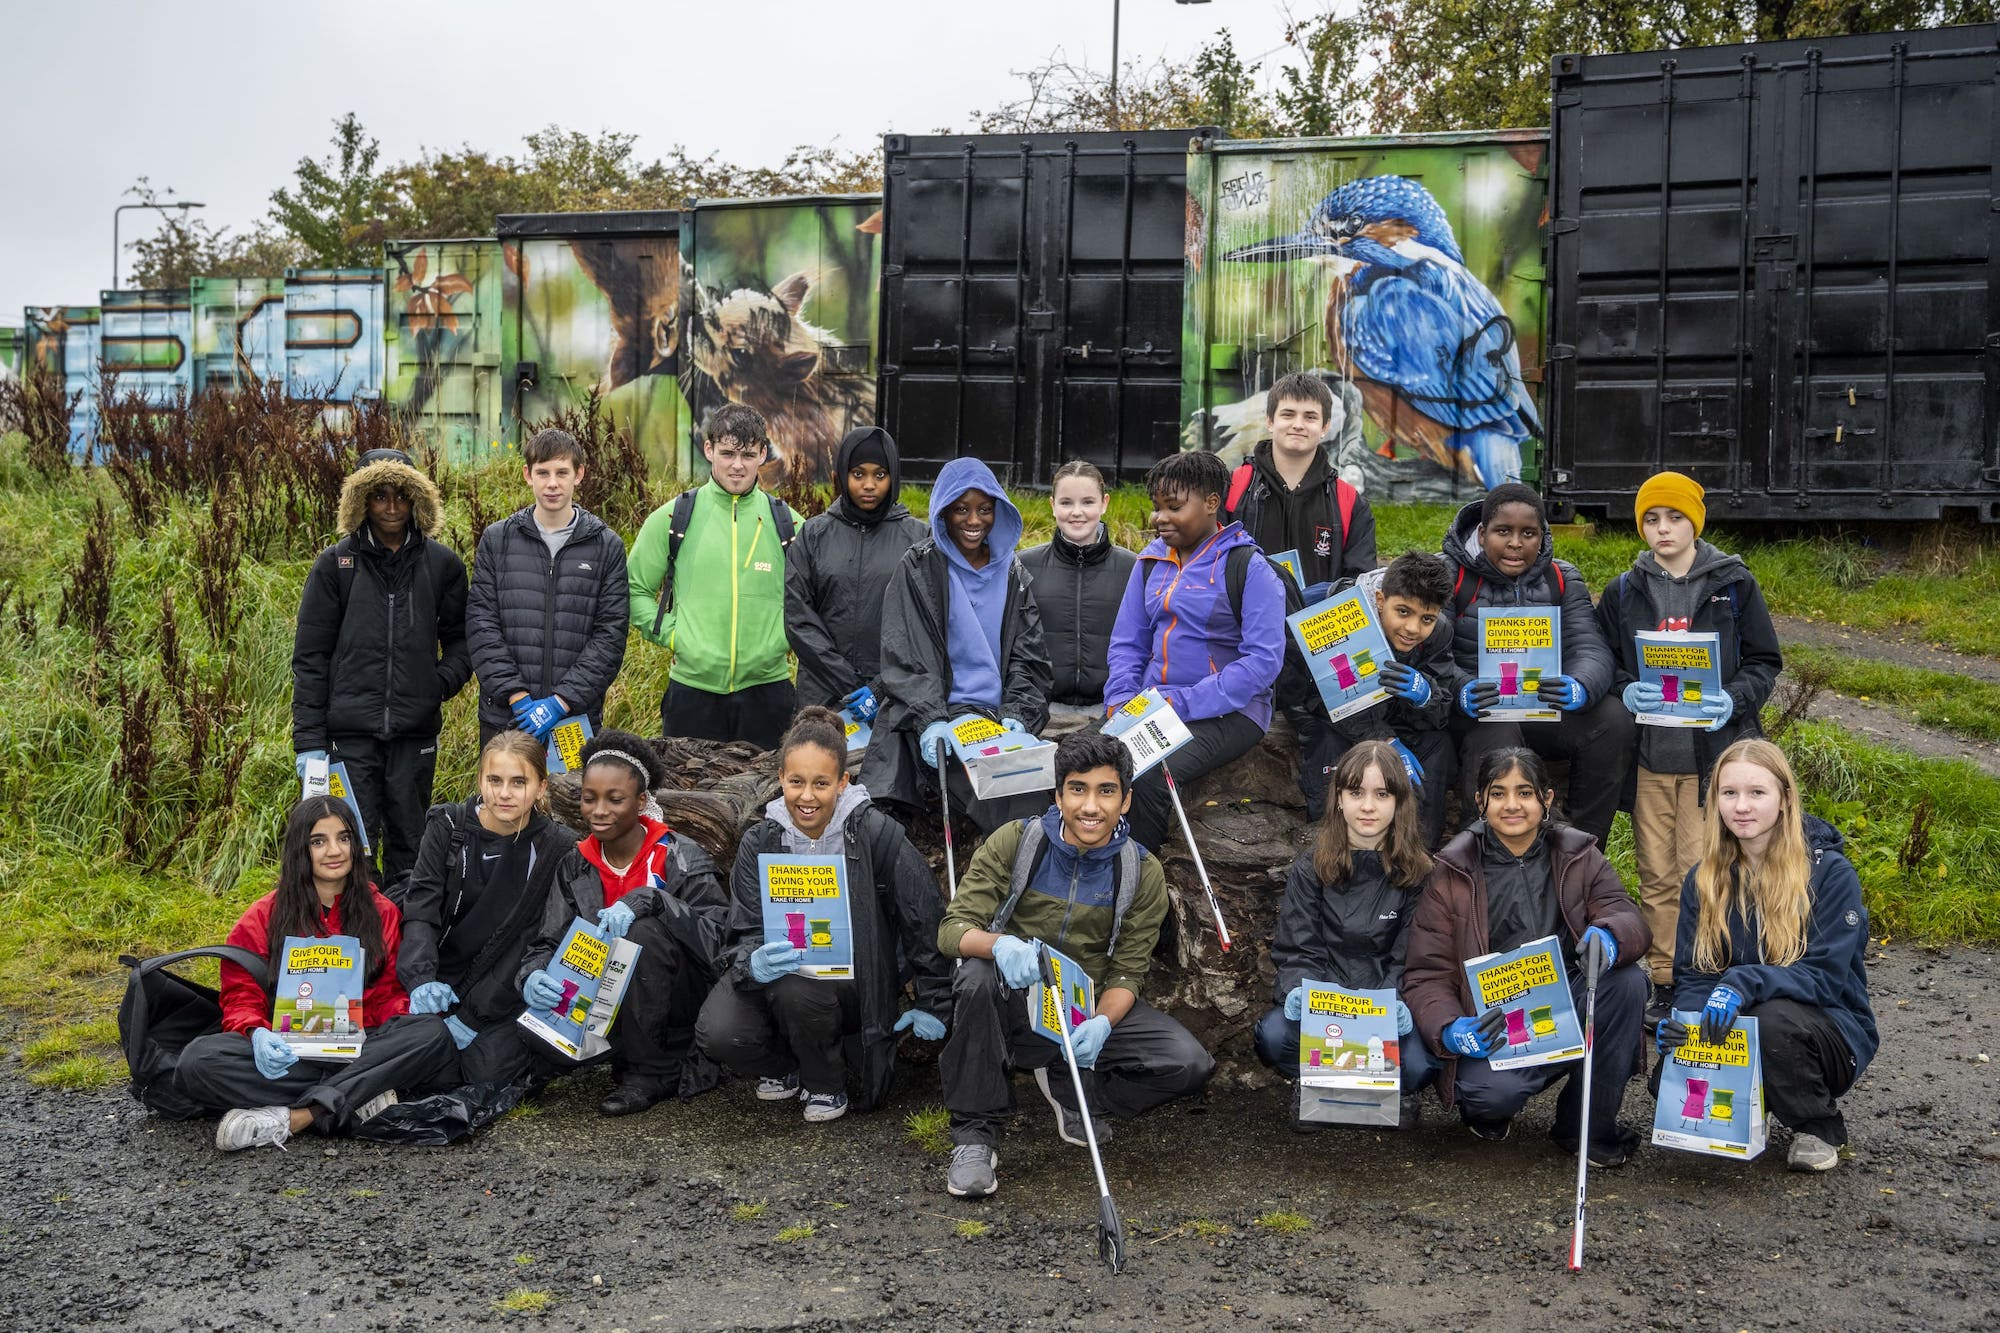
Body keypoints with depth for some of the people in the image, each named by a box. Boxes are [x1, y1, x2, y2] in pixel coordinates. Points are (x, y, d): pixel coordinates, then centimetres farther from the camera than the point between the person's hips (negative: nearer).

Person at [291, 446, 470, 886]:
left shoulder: (443, 564, 6)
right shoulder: (334, 564, 3)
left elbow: (460, 637, 14)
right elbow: (310, 657, 2)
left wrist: (444, 681, -7)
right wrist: (309, 741, -3)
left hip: (416, 733, 1)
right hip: (350, 732, -1)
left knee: (409, 848, 10)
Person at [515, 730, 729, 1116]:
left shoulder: (681, 860, -11)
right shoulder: (576, 867, 4)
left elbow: (719, 935, -25)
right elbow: (547, 942, -1)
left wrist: (645, 899, -35)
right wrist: (533, 975, -25)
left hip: (679, 1003, -4)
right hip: (608, 1002, 4)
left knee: (641, 932, -31)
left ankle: (652, 1071, -15)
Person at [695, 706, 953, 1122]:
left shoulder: (875, 833, -13)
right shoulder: (760, 842, -4)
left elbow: (926, 917, -6)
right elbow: (745, 934, -8)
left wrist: (934, 1004, -1)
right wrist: (754, 963, -34)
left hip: (852, 976, -3)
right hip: (780, 970, 3)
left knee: (796, 990, -34)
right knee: (718, 1034, -23)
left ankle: (827, 1084, -3)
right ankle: (785, 1067, 12)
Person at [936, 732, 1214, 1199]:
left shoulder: (1143, 872, -5)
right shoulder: (1014, 842, -10)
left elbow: (1127, 972, -3)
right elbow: (953, 929, -14)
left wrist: (1102, 1023, -26)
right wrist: (999, 944, -38)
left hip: (1090, 1008, 2)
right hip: (1013, 1003, -2)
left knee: (1190, 1064, -20)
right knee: (976, 977, -37)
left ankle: (1068, 1086, 6)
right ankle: (974, 1131, -19)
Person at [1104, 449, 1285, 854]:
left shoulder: (1249, 567, -6)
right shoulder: (1151, 560, 13)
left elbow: (1264, 659, -13)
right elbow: (1127, 642, 17)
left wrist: (1184, 703, -19)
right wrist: (1121, 699, -4)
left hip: (1227, 713, -5)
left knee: (1147, 777, -32)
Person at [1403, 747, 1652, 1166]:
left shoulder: (1578, 856, 7)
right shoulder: (1452, 872, -1)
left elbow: (1630, 920, -6)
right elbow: (1426, 974, -4)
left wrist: (1609, 935, -32)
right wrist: (1450, 1030, -26)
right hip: (1493, 1023, -3)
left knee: (1627, 978, -26)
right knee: (1492, 1091, -35)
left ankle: (1589, 1126, -9)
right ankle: (1490, 1107, 6)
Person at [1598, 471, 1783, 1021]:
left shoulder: (1734, 584, 5)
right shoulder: (1623, 592, 11)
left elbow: (1764, 662, 6)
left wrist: (1734, 699, -13)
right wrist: (1626, 691, -10)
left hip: (1713, 753, -2)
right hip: (1648, 754, 2)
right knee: (1656, 875, 5)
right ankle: (1664, 984, 14)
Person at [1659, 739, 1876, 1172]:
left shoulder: (1830, 872, -13)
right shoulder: (1704, 879, 1)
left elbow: (1825, 976, -19)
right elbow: (1692, 975, 1)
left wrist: (1744, 984, -36)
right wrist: (1681, 1019, -23)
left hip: (1829, 1034, -3)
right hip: (1731, 1032, 4)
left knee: (1774, 1018, -36)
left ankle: (1819, 1126, -7)